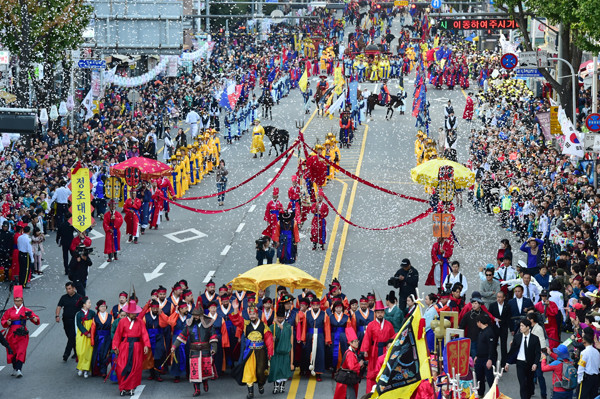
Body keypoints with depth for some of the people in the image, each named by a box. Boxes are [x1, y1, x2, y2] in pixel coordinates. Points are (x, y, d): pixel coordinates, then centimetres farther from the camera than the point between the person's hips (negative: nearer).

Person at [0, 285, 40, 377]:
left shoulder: (26, 311, 4)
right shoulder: (9, 311, 8)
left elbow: (35, 317, 2)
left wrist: (36, 319, -21)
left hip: (22, 334, -2)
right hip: (12, 334, 2)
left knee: (21, 352, -12)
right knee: (12, 352, 6)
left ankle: (19, 370, -17)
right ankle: (15, 369, 21)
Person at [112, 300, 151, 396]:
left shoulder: (140, 322, 5)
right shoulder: (122, 321, 2)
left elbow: (144, 334, -2)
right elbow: (117, 335, 2)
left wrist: (146, 345, -14)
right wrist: (115, 347, -4)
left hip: (136, 348, 1)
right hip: (125, 347, -1)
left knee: (135, 368, 0)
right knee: (122, 368, -5)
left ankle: (131, 387, 8)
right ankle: (123, 388, 3)